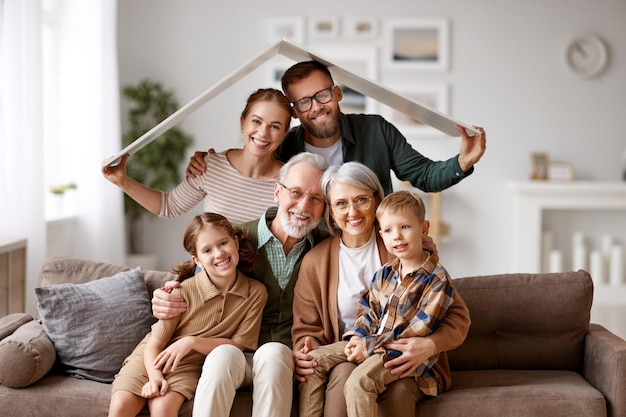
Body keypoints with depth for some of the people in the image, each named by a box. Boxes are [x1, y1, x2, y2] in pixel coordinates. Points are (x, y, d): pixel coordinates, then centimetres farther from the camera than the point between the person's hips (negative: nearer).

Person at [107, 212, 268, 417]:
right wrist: (155, 377, -30)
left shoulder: (256, 293, -12)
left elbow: (237, 345, -8)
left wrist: (192, 341, -21)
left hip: (189, 364, 0)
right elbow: (154, 345, -11)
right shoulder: (183, 291, -17)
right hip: (153, 357, 0)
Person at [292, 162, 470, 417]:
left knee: (398, 389, -35)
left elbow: (457, 315, -1)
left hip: (405, 363, -1)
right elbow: (307, 328, 13)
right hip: (347, 358, 2)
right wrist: (306, 352, -12)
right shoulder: (315, 262, 6)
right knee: (344, 373, -34)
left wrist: (431, 345, -22)